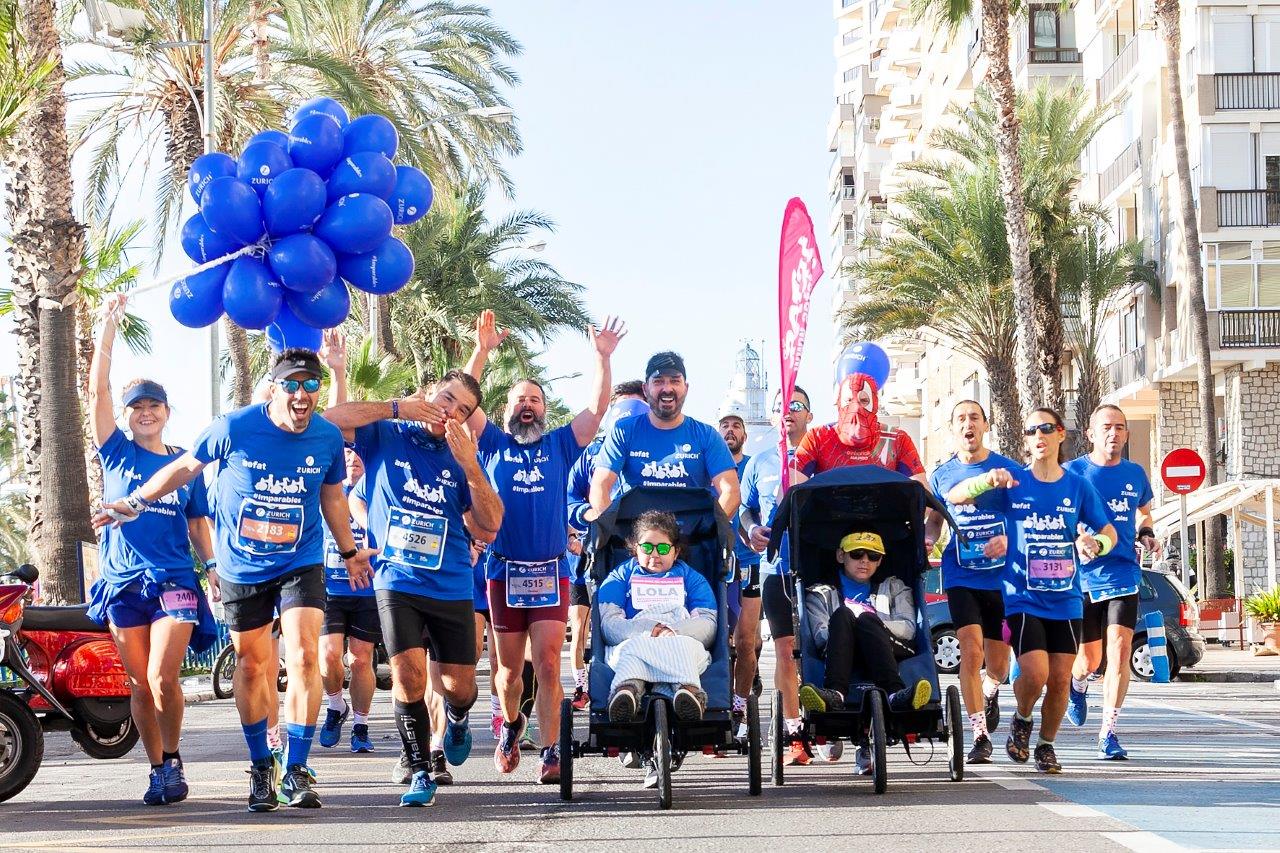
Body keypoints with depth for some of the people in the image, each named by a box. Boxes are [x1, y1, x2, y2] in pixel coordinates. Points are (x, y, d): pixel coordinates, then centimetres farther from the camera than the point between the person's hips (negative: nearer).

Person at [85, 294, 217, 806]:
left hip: (174, 580, -1)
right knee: (140, 684, 4)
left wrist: (212, 564, -1)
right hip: (123, 581, 1)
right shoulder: (117, 453, 6)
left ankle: (172, 759, 1)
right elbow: (97, 390, -4)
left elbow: (198, 522, 15)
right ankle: (158, 769, 15)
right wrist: (109, 323, -10)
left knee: (163, 678, -16)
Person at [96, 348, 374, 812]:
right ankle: (260, 768, 25)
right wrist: (135, 502, 8)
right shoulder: (234, 427, -14)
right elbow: (185, 466, 2)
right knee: (251, 664, 10)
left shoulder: (328, 437, -6)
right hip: (241, 567, 0)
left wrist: (350, 552, 22)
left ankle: (295, 771, -7)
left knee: (303, 657, -14)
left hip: (301, 564, 0)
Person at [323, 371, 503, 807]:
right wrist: (396, 408, -16)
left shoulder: (462, 457, 5)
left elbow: (489, 528, -4)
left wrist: (470, 466, -14)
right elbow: (330, 419, -16)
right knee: (408, 676, -15)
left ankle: (456, 721, 41)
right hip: (398, 581, -2)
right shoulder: (386, 436, 1)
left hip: (452, 587, 2)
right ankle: (420, 772, 1)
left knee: (459, 686, 5)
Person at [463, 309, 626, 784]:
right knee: (510, 668, 10)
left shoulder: (560, 446, 10)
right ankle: (511, 723, 37)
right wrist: (482, 352, -12)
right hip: (504, 570, 1)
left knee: (547, 665, -8)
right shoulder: (493, 444, 9)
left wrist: (603, 358, -8)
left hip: (551, 571, 0)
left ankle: (550, 753, -9)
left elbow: (597, 408, 2)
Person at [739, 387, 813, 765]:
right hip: (776, 567, 2)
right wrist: (751, 529, -1)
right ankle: (794, 735, 5)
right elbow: (745, 507, 19)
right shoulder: (759, 463, 15)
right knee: (785, 649, 2)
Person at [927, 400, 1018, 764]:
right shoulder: (942, 475, 7)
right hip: (961, 577, 0)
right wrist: (928, 541, -2)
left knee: (997, 662, 6)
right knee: (971, 651, -15)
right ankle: (980, 737, -9)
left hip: (1002, 577, 0)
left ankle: (990, 691, 43)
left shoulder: (1007, 469, 0)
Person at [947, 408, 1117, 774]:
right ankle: (1021, 721, 14)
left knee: (1060, 680, 2)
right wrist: (987, 480, -23)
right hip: (1023, 598, -2)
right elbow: (953, 496, -3)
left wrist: (1095, 544, -15)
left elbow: (1109, 532, 10)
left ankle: (1047, 745, 24)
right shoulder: (1013, 483, 0)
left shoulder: (1078, 486, 3)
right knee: (1034, 674, -17)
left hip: (1066, 600, 2)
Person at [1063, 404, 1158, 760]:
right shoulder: (1072, 473, -2)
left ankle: (1108, 733, -9)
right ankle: (1077, 684, 47)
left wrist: (1147, 536, 6)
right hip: (1083, 575, -2)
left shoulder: (1135, 474, 8)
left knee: (1120, 648, -13)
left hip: (1123, 574, 2)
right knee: (1089, 657, 9)